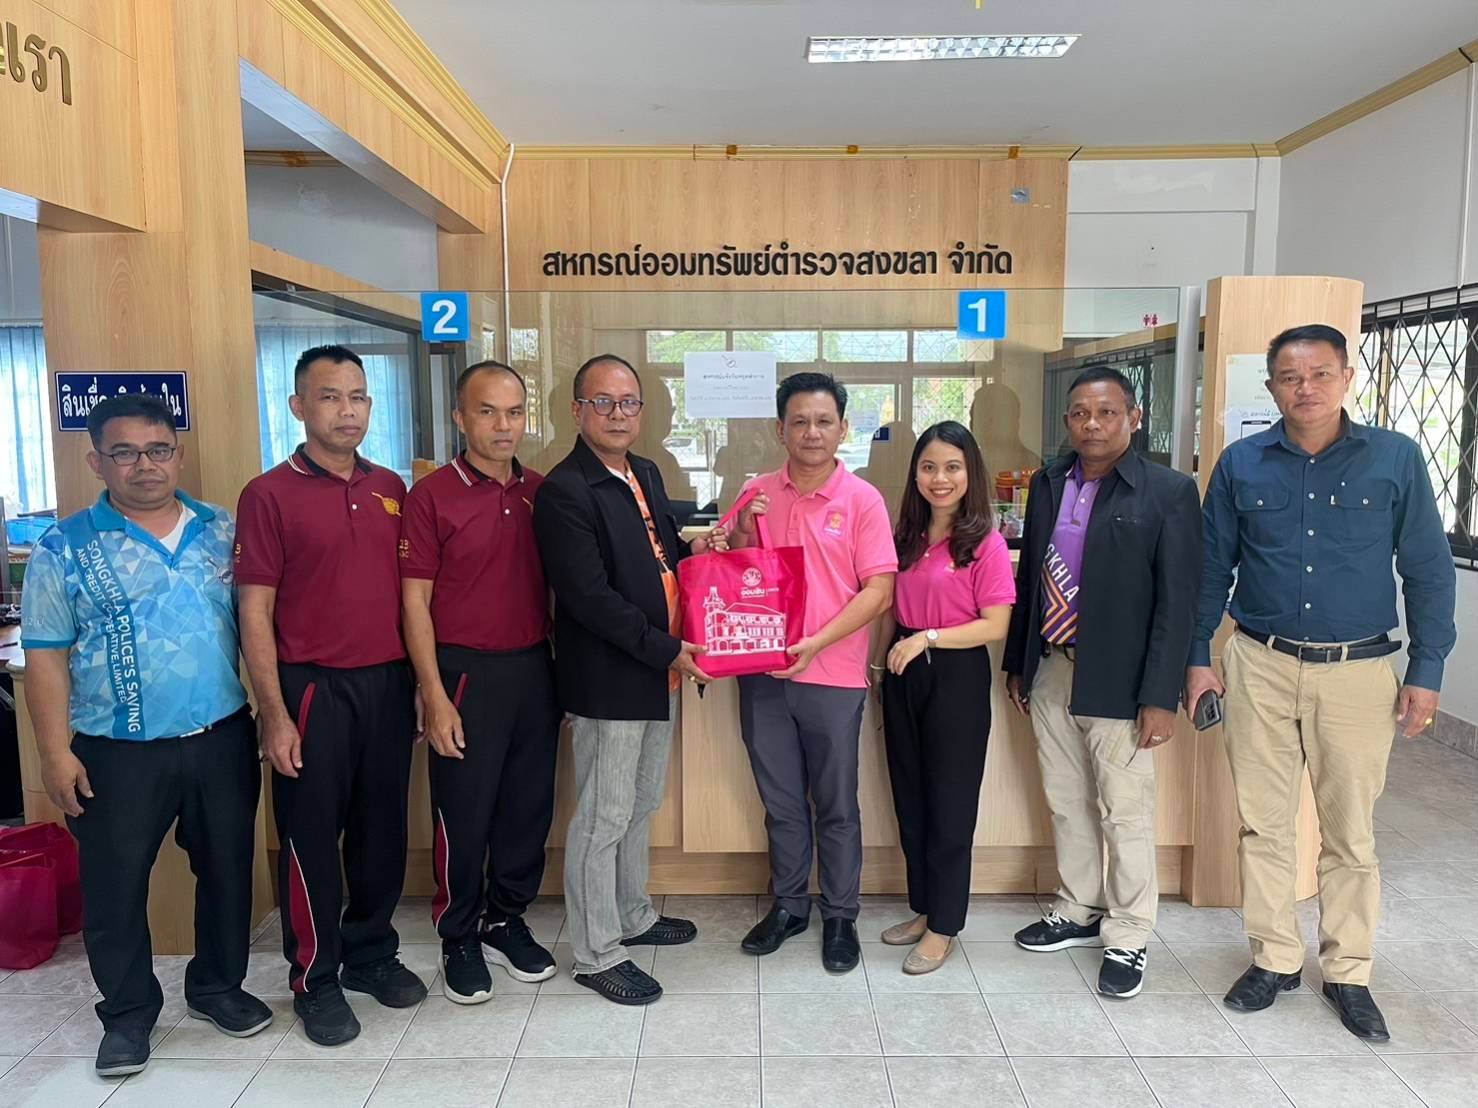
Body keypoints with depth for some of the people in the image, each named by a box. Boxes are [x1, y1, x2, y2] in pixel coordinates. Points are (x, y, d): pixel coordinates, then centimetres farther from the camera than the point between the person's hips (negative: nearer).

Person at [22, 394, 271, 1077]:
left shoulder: (222, 530, 3)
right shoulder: (65, 550, -4)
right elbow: (45, 658, -3)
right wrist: (56, 753, -8)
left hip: (223, 739, 3)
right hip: (117, 754, -2)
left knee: (226, 869, 14)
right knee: (115, 887, 10)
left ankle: (218, 986, 35)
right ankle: (128, 1013, 30)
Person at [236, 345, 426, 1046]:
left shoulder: (390, 489, 8)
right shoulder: (269, 494, -6)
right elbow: (255, 612, -7)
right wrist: (275, 714, -12)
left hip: (388, 683, 5)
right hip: (313, 688, -4)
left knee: (382, 829, 14)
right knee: (311, 836, 7)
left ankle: (371, 954, 33)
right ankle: (315, 981, 24)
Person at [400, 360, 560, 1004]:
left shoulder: (540, 492, 6)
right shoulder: (432, 496, -7)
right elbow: (415, 602, -8)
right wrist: (435, 698, -12)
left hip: (535, 668, 5)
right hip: (466, 672, -4)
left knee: (528, 806, 13)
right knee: (464, 813, 6)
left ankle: (506, 921, 32)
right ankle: (459, 939, 26)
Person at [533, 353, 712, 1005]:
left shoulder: (645, 474, 11)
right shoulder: (564, 492, -16)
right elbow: (590, 597, -22)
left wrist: (694, 549, 1)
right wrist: (668, 650, -18)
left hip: (659, 672, 9)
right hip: (608, 679, -9)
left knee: (640, 804, 21)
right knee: (603, 816, 3)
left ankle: (632, 916, 39)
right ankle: (596, 954, 19)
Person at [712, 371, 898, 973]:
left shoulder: (862, 499, -7)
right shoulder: (758, 494, 4)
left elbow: (879, 591, -10)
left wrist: (816, 642, -19)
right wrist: (738, 536, -9)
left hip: (833, 677, -3)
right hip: (763, 674, 3)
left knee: (836, 807, 11)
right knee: (780, 803, 17)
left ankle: (840, 916, 29)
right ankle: (788, 905, 35)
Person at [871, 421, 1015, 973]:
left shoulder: (985, 543, -11)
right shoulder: (905, 536, 7)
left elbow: (995, 625, -13)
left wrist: (927, 638, -20)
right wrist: (880, 659, 6)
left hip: (956, 677, -6)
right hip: (904, 675, 6)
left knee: (950, 803, 6)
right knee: (910, 797, 15)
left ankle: (943, 926, 20)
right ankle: (923, 907, 32)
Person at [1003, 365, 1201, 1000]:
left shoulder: (1169, 493, -9)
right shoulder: (1048, 484, 7)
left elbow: (1177, 602, -11)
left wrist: (1160, 697, -14)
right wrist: (1017, 664, 13)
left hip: (1116, 682, -5)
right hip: (1050, 671, 5)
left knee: (1125, 815, 7)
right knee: (1066, 805, 17)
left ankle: (1128, 937, 24)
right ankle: (1079, 912, 36)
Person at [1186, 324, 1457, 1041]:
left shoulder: (1396, 458, -2)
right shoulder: (1241, 464, 1)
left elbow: (1429, 570, 1)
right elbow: (1211, 568, 6)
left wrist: (1426, 671, -2)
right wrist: (1198, 658, 4)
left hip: (1358, 671, -1)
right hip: (1260, 665, 1)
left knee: (1351, 831, 10)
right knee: (1262, 822, 9)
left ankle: (1348, 972, 26)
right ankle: (1274, 958, 25)